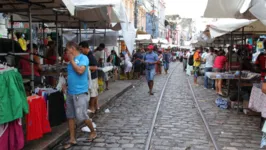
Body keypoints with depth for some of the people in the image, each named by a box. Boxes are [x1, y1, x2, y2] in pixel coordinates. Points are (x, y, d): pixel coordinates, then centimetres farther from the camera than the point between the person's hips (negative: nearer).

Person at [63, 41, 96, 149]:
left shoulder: (83, 57, -8)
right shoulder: (71, 60, 14)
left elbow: (80, 71, -23)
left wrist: (72, 60, -11)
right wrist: (66, 84, 9)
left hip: (80, 92, -8)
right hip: (70, 92, 8)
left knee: (82, 116, -3)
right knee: (70, 116, 9)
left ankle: (93, 132, 21)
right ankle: (72, 139, 18)